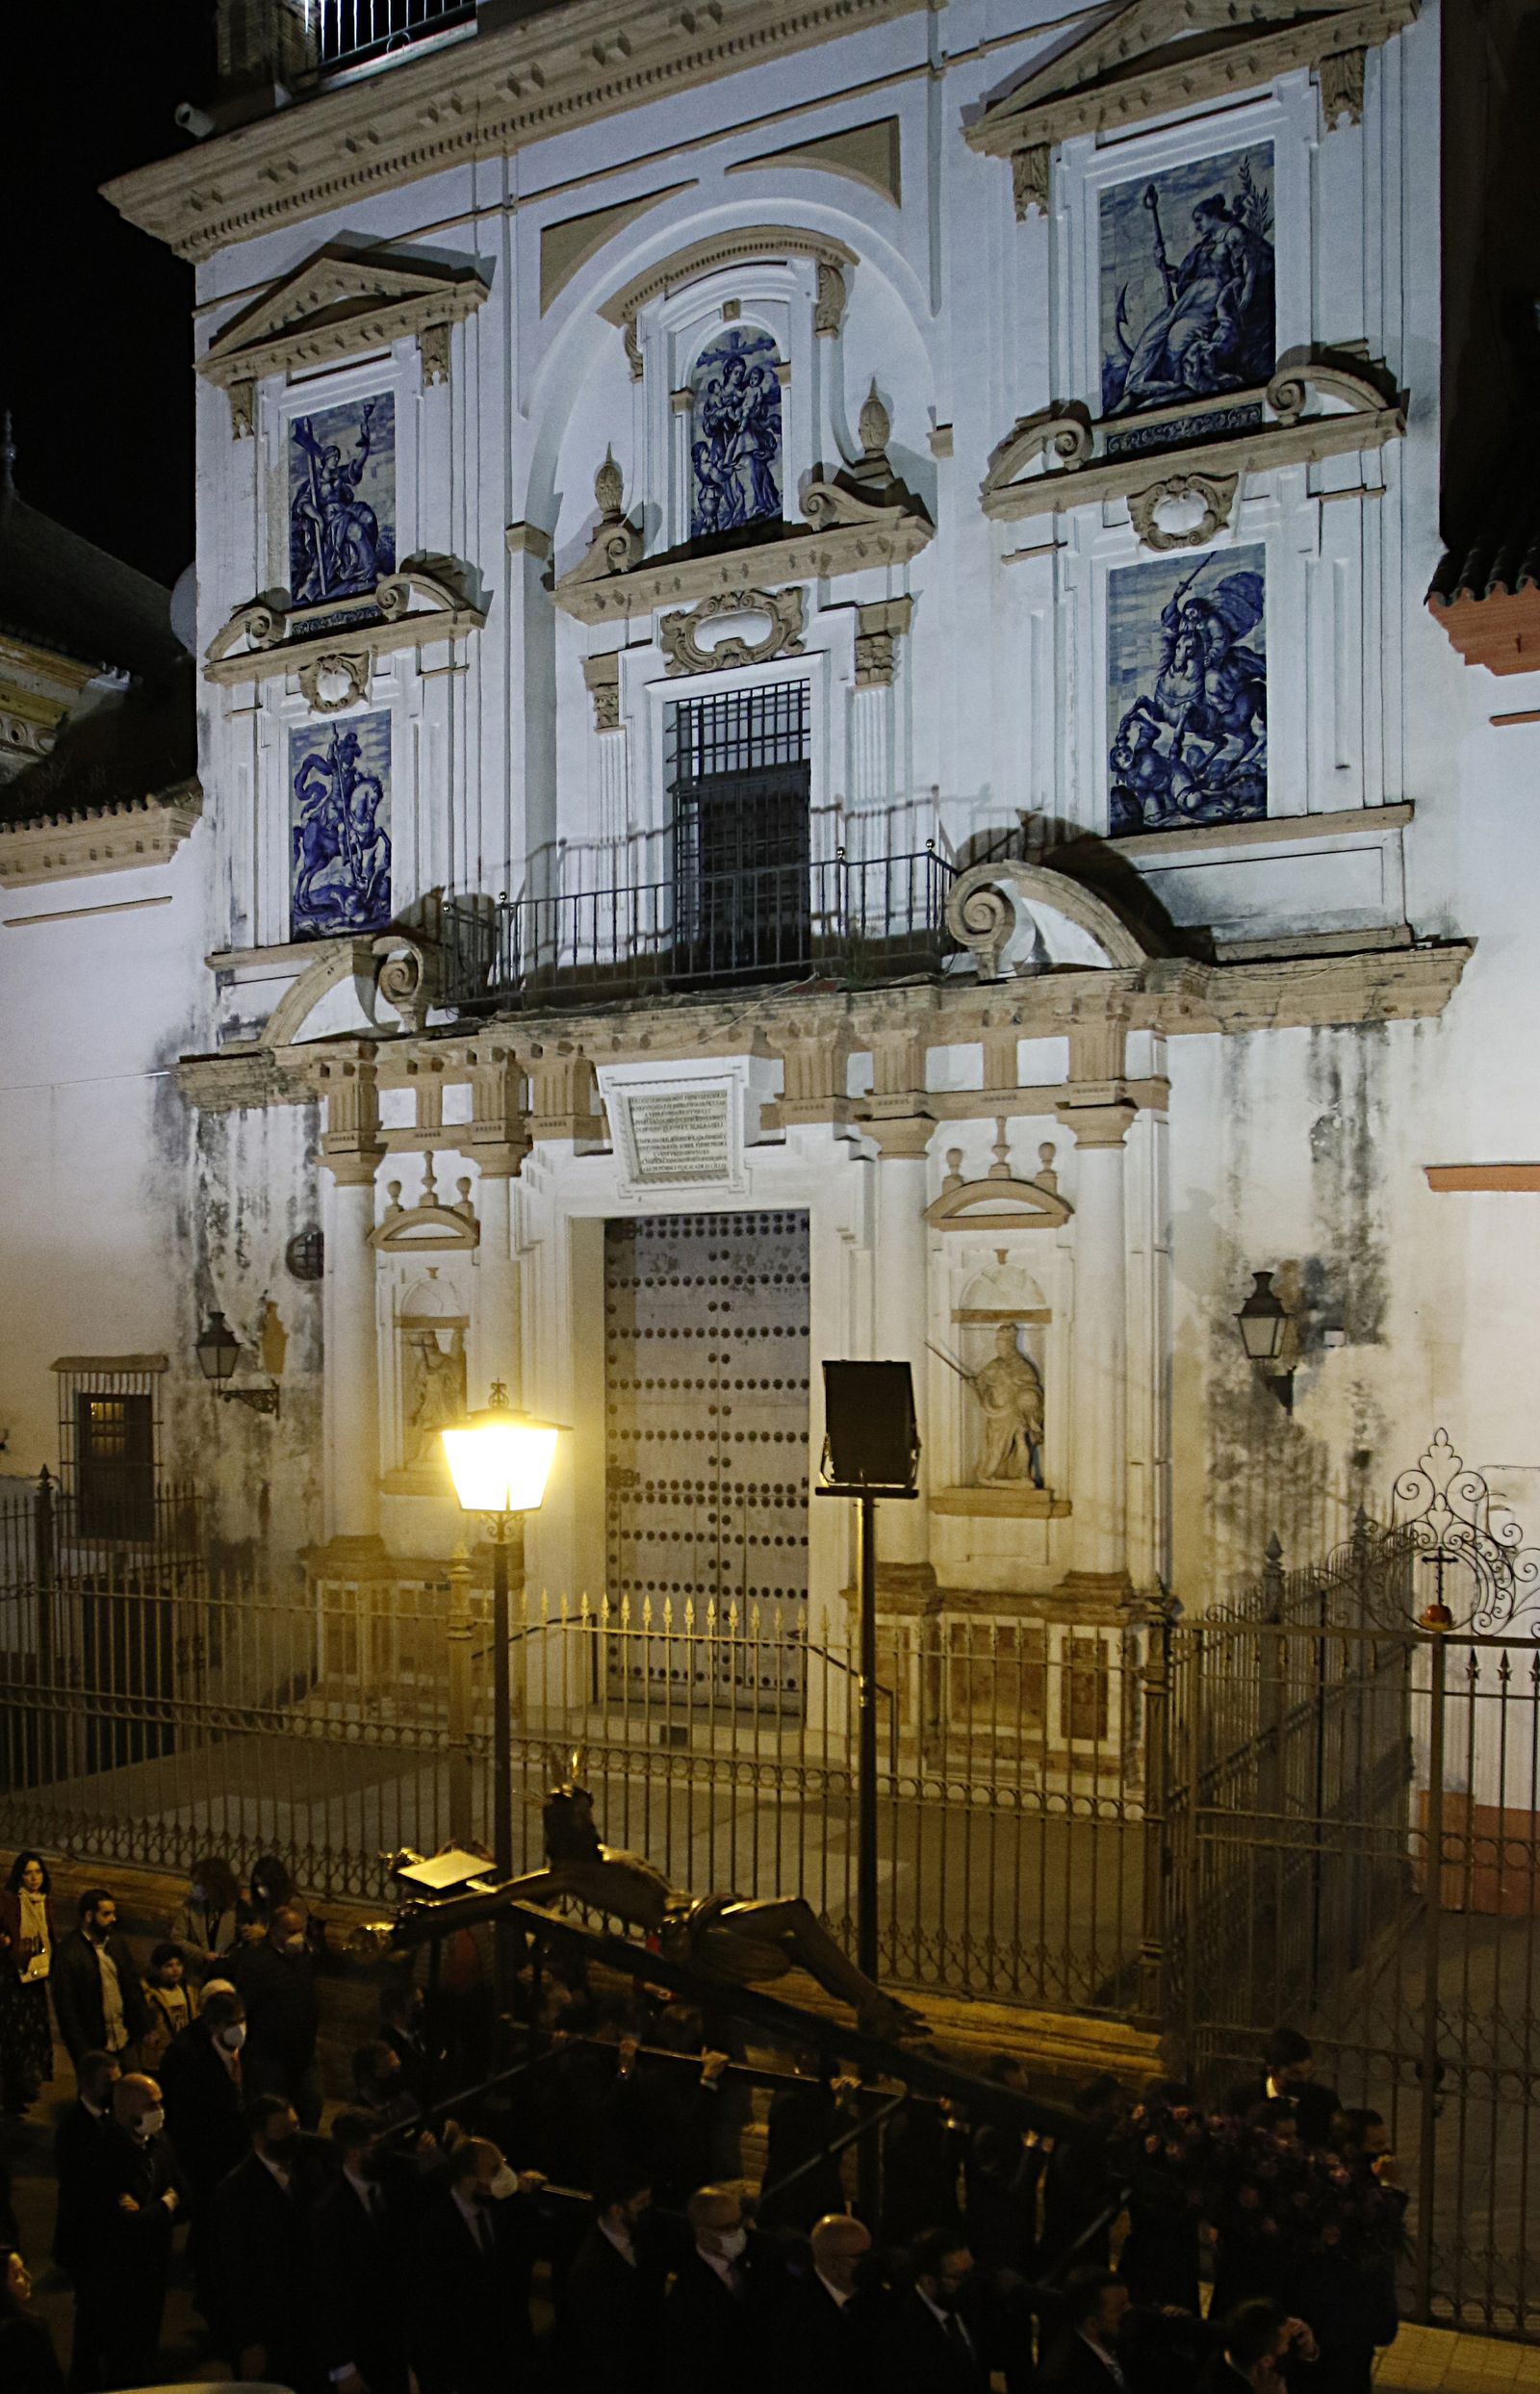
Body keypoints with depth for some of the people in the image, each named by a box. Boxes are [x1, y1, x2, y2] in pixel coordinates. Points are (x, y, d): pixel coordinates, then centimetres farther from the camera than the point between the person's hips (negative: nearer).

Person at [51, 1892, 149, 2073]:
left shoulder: (118, 1941, 5)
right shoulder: (67, 1952, -13)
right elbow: (65, 2005, -12)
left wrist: (141, 2028, 7)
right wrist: (80, 2050, -12)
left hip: (126, 2040, 5)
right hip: (94, 2046, -5)